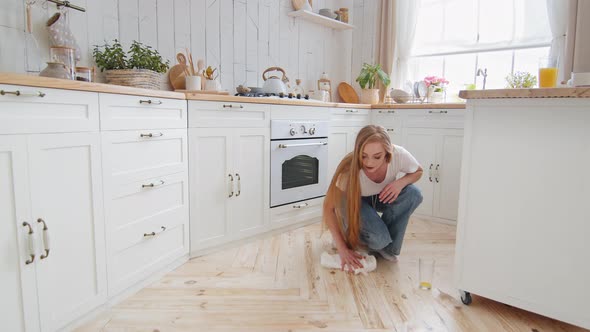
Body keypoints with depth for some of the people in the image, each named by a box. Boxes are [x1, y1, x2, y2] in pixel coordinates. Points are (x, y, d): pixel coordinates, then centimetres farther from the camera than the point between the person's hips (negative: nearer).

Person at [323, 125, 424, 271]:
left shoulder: (399, 155, -30)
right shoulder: (349, 169, -37)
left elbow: (418, 171, -7)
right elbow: (329, 207, -29)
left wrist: (400, 182, -30)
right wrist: (342, 249, -32)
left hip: (381, 197, 4)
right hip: (354, 200, -4)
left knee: (413, 194, -27)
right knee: (378, 239, -31)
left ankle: (387, 246, -7)